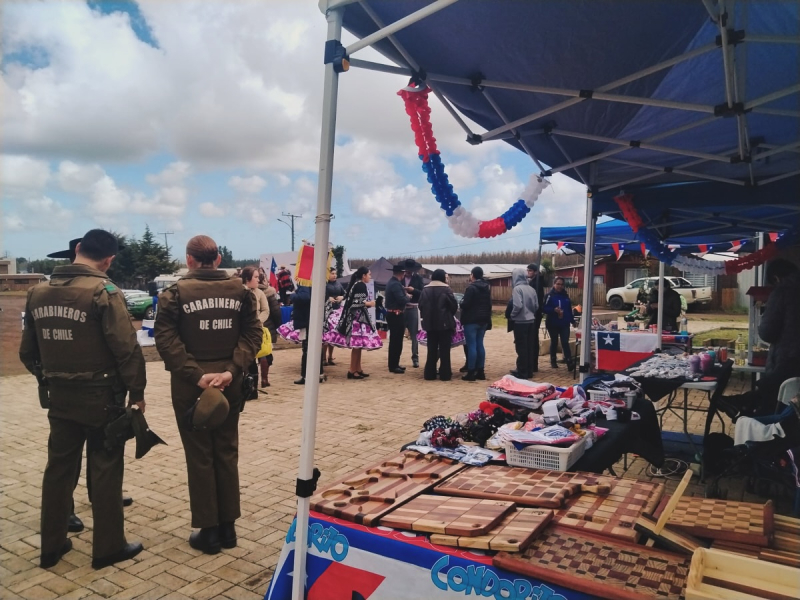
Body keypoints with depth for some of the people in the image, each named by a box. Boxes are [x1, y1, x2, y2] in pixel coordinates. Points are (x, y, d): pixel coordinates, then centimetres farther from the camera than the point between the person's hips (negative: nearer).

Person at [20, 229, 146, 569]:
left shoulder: (38, 293, 5)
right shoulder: (103, 293, -16)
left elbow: (27, 352, 12)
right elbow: (126, 348, -19)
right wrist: (136, 391, -9)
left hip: (58, 397, 6)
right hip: (101, 397, -6)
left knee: (58, 469, 16)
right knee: (105, 470, 5)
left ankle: (51, 546, 27)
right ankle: (108, 547, 15)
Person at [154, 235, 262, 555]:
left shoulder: (176, 293, -7)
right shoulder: (240, 290, 3)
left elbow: (166, 340, -15)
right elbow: (252, 333, -4)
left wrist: (195, 374, -18)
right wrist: (232, 370, -11)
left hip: (190, 384, -3)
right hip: (229, 382, 3)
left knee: (200, 457, 8)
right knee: (227, 453, 14)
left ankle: (209, 530, 17)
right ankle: (227, 526, 22)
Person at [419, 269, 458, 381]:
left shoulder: (425, 289, 7)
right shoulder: (446, 289, -7)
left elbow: (421, 305, 5)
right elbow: (454, 305, -8)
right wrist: (449, 315, 10)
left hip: (430, 323, 4)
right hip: (444, 323, -4)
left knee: (432, 349, 10)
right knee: (444, 349, 2)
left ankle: (430, 374, 11)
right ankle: (445, 374, 3)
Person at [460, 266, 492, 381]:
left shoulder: (471, 288, -13)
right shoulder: (487, 288, 13)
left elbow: (465, 305, -19)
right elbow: (489, 305, 17)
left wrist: (461, 302, 4)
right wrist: (488, 320, 21)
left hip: (471, 320, -8)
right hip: (483, 320, 8)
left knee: (471, 346, -5)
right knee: (480, 345, 11)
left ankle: (471, 373, -4)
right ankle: (480, 371, 13)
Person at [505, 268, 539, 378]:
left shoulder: (517, 289, -14)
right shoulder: (531, 289, 6)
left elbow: (517, 305, -22)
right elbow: (536, 306, 9)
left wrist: (511, 315, -6)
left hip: (520, 322, -7)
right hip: (531, 321, 7)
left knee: (521, 347, -1)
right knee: (529, 347, 12)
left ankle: (522, 372, 4)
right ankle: (529, 370, 19)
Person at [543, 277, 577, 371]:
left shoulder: (565, 295, 9)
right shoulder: (549, 295, -6)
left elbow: (569, 309, 15)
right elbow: (545, 309, -12)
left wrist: (572, 320, 15)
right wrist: (554, 310, -27)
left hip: (565, 324, 2)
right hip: (553, 324, -2)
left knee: (565, 342, -6)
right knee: (554, 342, 10)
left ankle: (569, 363, -12)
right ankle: (553, 361, 24)